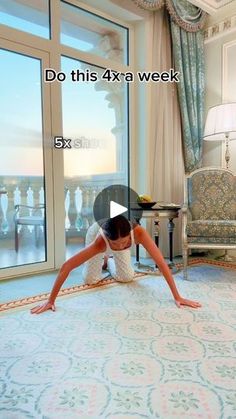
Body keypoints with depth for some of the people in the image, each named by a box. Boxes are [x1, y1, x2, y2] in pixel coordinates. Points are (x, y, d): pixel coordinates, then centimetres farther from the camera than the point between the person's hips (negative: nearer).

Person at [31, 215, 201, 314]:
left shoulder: (138, 232, -46)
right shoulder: (100, 241, -48)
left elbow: (161, 262, -41)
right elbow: (66, 267, -43)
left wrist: (177, 296, -39)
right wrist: (50, 300, -40)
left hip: (116, 235, 2)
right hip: (96, 229, -1)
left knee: (127, 277, 2)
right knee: (90, 279, -3)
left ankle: (109, 261, 33)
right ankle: (103, 260, 30)